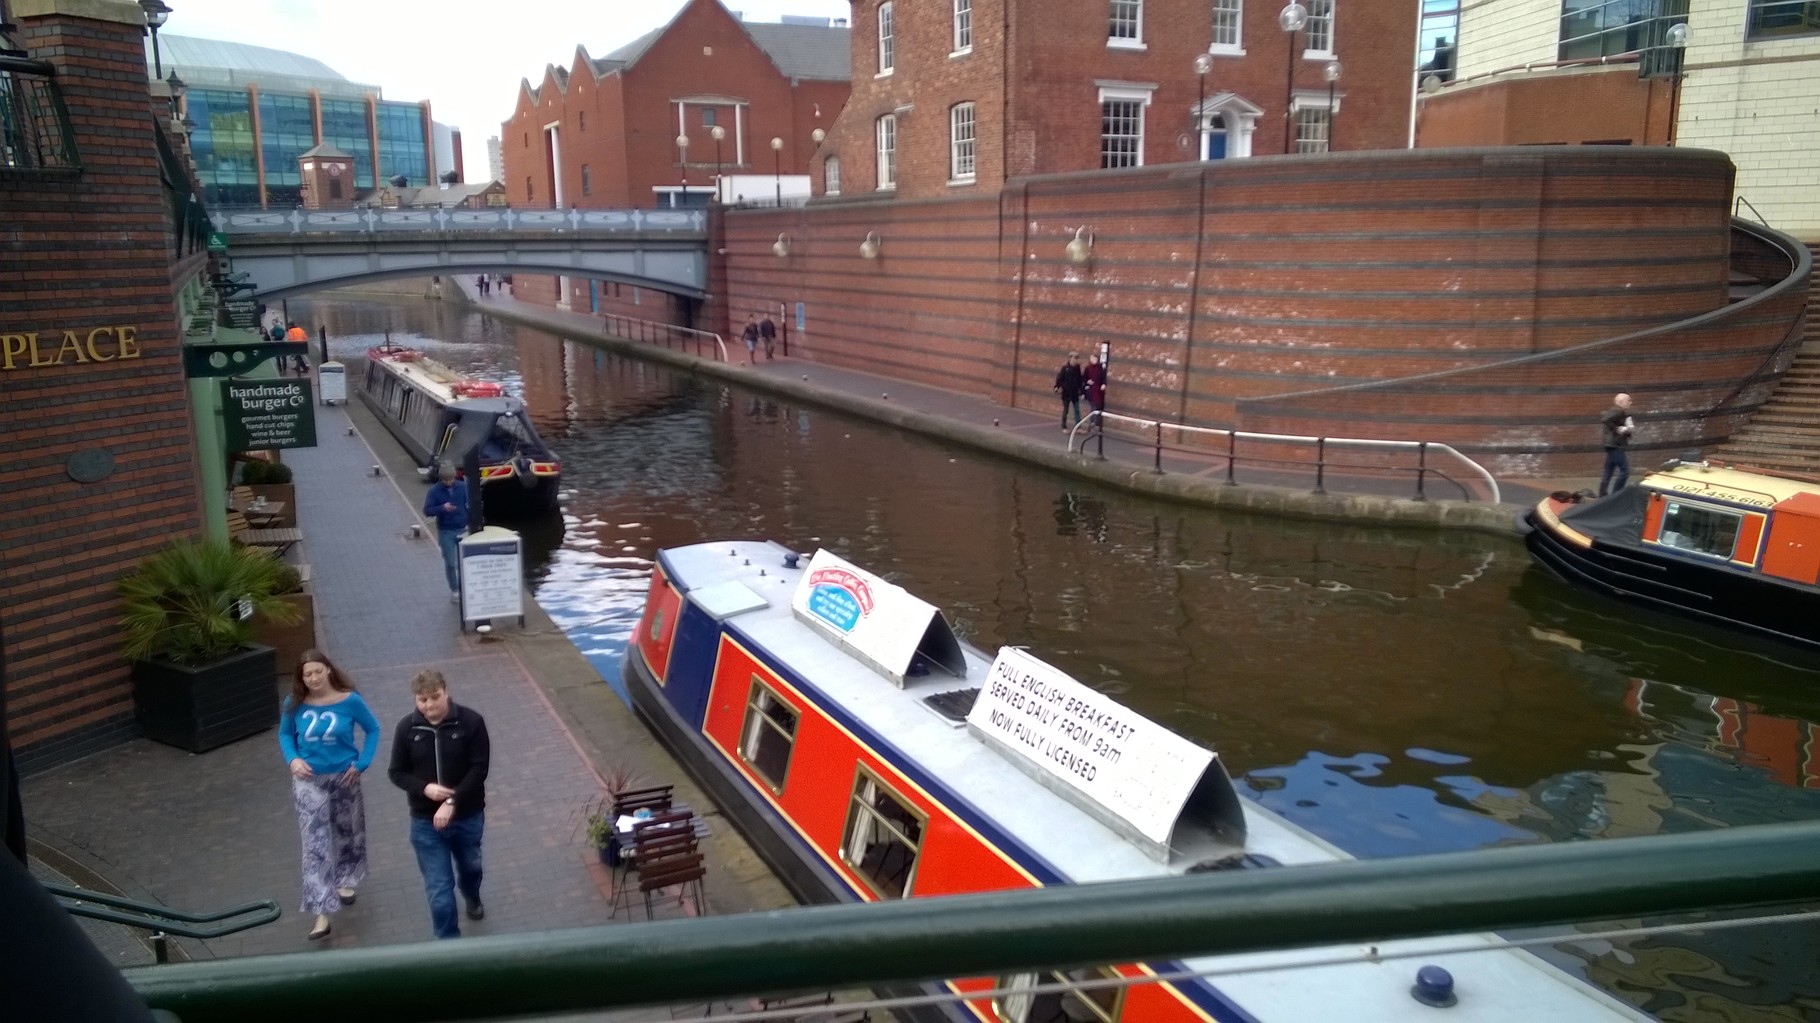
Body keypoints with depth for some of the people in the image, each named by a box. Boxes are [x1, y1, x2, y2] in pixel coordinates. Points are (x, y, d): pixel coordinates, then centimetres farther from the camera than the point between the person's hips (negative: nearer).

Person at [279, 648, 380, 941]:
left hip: (343, 777, 1)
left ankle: (345, 880, 48)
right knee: (315, 843, -6)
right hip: (309, 780, 0)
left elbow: (373, 729, -2)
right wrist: (293, 760, -10)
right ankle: (322, 914, -5)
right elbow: (285, 734, 7)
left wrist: (361, 764, -8)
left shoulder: (350, 701, -14)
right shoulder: (294, 705, -10)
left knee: (348, 830, 20)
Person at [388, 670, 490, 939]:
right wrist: (425, 788, -21)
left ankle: (473, 898, 60)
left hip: (468, 816, 1)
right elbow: (397, 773, -2)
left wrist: (452, 803, -25)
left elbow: (479, 769, -15)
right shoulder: (407, 728, -9)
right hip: (425, 821, 0)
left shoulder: (471, 721, -15)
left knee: (470, 866, 27)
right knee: (438, 889, -1)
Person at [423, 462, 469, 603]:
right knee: (450, 563, 4)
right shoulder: (434, 491, -8)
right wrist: (442, 508, -28)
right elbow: (427, 510, -10)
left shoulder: (463, 487, -4)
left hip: (463, 529, 1)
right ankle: (454, 590, 19)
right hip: (446, 532, -1)